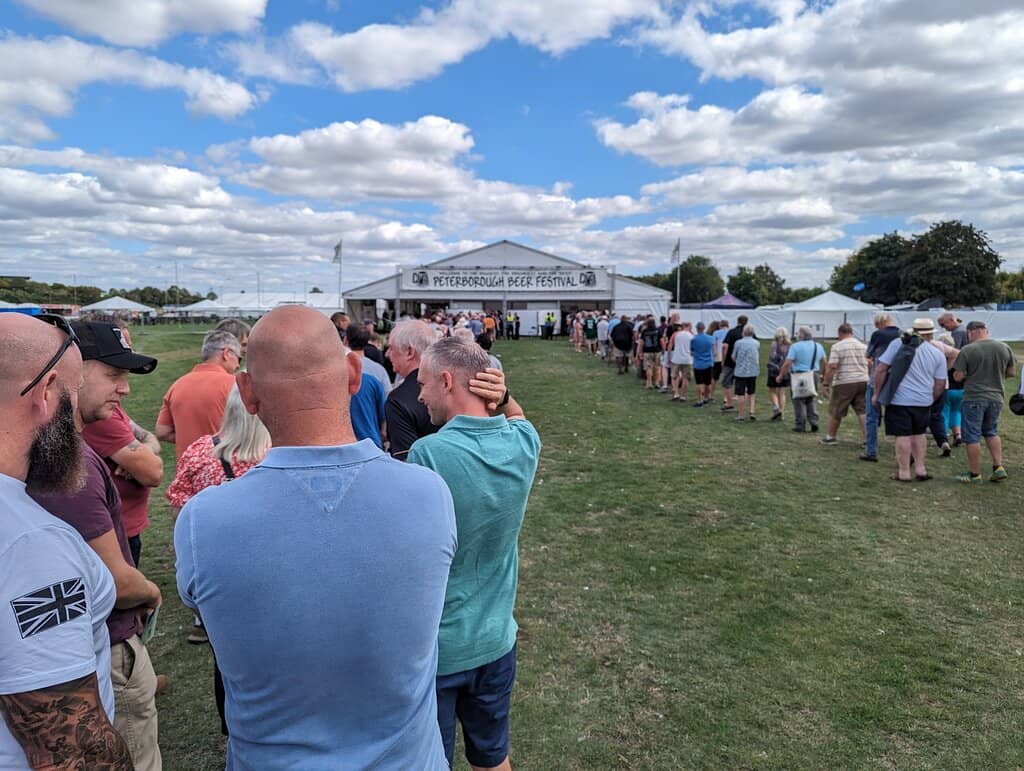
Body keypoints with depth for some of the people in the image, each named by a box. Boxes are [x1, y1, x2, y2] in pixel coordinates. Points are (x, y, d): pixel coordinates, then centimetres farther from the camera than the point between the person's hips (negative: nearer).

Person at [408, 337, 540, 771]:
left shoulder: (429, 454, -26)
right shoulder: (522, 444, -10)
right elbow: (518, 418, 14)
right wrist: (503, 399, -6)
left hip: (433, 646, -4)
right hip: (496, 639, 5)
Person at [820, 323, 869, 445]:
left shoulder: (837, 347, -7)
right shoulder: (863, 346, 12)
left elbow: (831, 367, -14)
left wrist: (826, 384, -10)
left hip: (844, 383, -5)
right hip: (863, 381, 5)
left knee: (835, 411, 8)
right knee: (863, 411, 5)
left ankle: (830, 437, 19)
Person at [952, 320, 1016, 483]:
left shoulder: (967, 350, -13)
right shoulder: (1004, 347, 1)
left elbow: (958, 377, -12)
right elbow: (1012, 372, 9)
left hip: (974, 398, -5)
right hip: (996, 397, 5)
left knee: (972, 437, 4)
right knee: (991, 432, 22)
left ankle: (975, 475, 9)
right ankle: (998, 468, 14)